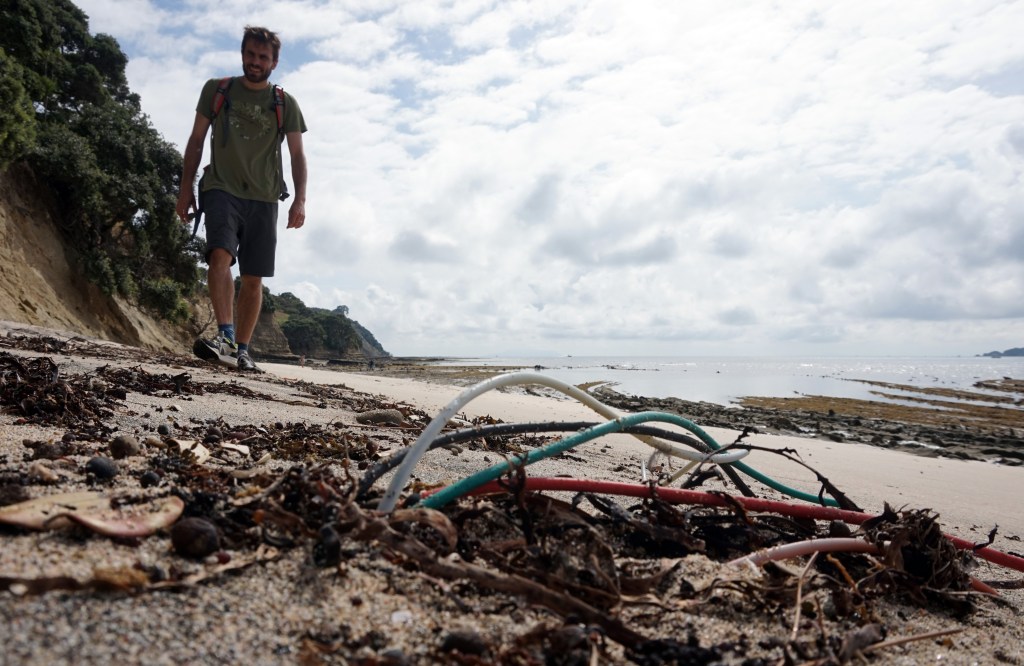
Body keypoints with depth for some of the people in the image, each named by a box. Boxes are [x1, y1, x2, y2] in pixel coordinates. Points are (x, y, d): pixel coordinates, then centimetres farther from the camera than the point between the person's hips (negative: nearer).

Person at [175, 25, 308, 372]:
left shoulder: (285, 103, 9)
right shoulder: (216, 89, 11)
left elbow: (297, 155, 6)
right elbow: (196, 140, 12)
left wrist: (300, 199, -7)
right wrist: (186, 187, 5)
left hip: (263, 199, 1)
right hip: (222, 190, -1)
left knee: (253, 279, -1)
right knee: (221, 255, -26)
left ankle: (241, 350, 6)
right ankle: (226, 336, -32)